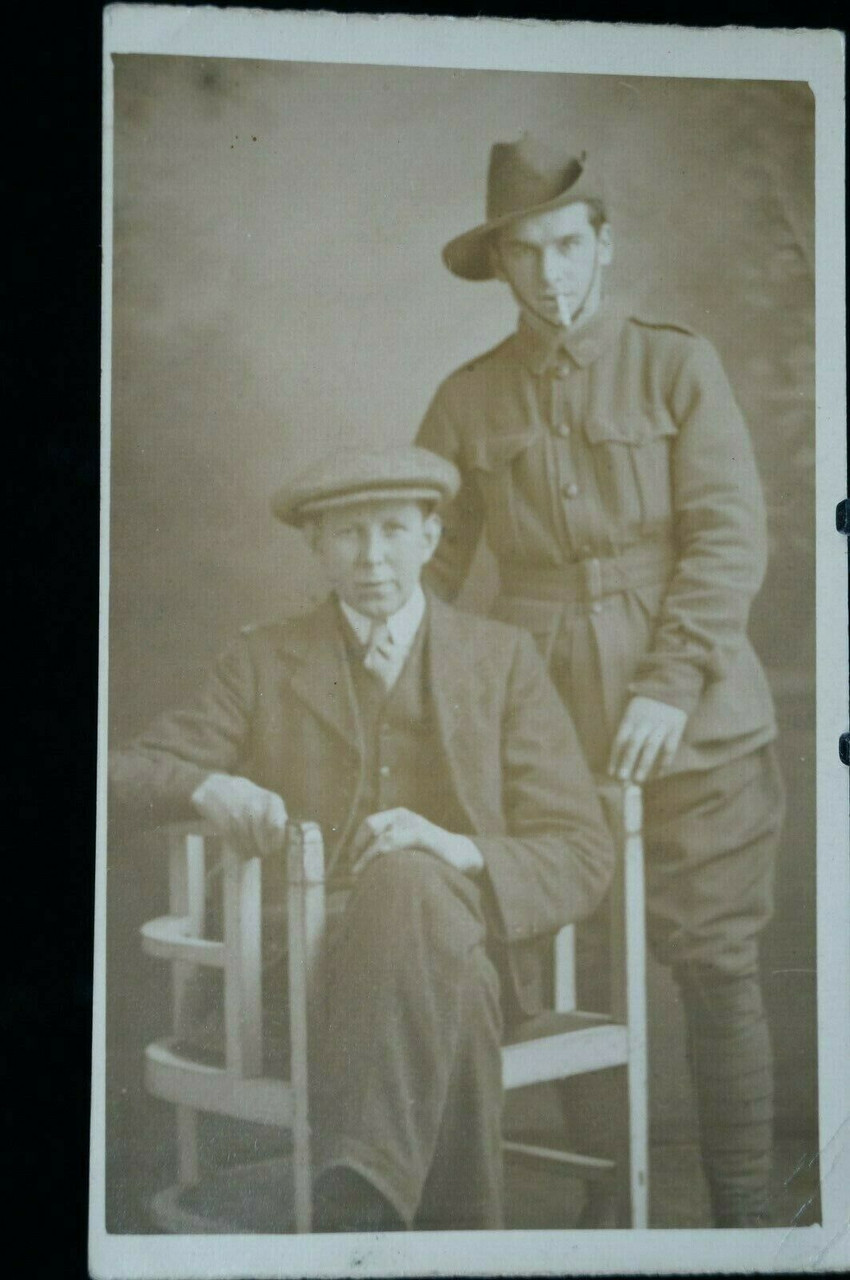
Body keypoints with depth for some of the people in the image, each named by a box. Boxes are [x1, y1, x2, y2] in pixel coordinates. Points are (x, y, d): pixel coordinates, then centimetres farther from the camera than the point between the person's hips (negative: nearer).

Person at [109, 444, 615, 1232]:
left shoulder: (503, 658, 13)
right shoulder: (263, 662, 16)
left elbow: (583, 857, 5)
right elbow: (131, 774, 7)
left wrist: (462, 853, -18)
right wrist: (208, 787, -18)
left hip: (467, 935, 0)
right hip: (305, 958, 0)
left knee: (408, 881, -37)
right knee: (444, 985, -37)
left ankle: (359, 1202, -42)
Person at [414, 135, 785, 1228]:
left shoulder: (676, 365, 3)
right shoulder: (468, 400, 9)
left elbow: (731, 540, -4)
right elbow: (425, 555, 10)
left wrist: (670, 685, -15)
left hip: (693, 723, -2)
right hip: (547, 722, 2)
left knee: (717, 968, 0)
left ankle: (741, 1212, 12)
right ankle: (602, 1203, 20)